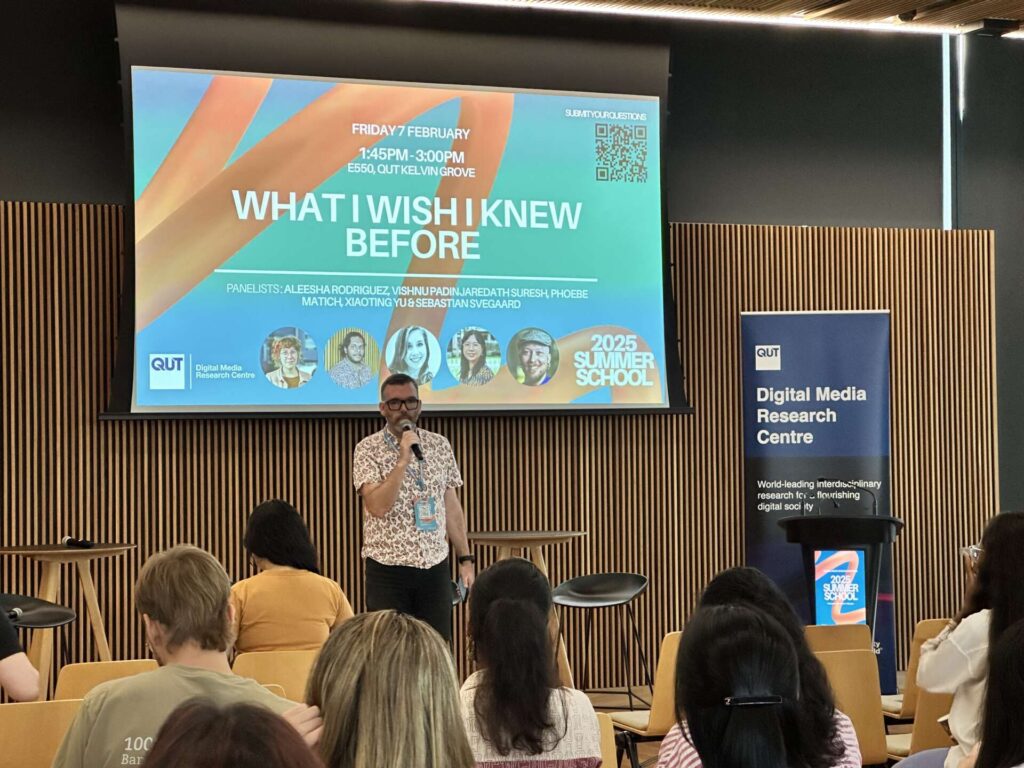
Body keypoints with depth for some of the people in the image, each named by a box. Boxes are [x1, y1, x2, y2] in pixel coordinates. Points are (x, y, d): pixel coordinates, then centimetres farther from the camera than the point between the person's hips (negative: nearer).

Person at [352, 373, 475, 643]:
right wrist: (403, 459, -23)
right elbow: (377, 506, -18)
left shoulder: (440, 446, 7)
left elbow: (451, 506, 13)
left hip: (435, 568, 3)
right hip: (388, 570, -3)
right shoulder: (368, 449, -5)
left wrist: (465, 559, 9)